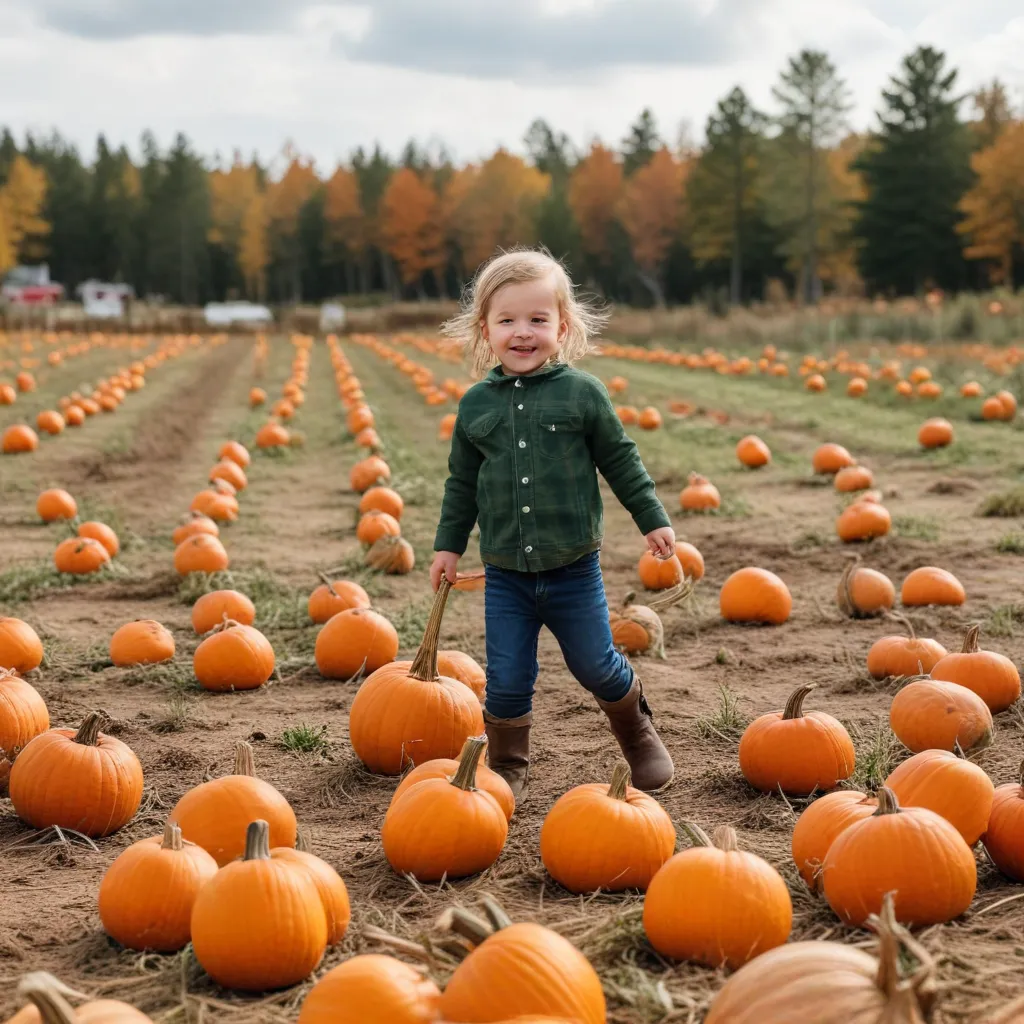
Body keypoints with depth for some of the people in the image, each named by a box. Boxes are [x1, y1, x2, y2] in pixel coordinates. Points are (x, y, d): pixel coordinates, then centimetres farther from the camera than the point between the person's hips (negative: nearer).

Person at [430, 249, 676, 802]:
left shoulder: (582, 392, -5)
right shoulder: (476, 404, 2)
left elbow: (620, 460, 4)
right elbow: (462, 481, 12)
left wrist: (652, 519, 5)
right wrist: (449, 544, 13)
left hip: (572, 569, -2)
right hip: (505, 574, 2)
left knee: (596, 666, 8)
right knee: (506, 680, 2)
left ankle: (638, 731, 37)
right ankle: (507, 767, 24)